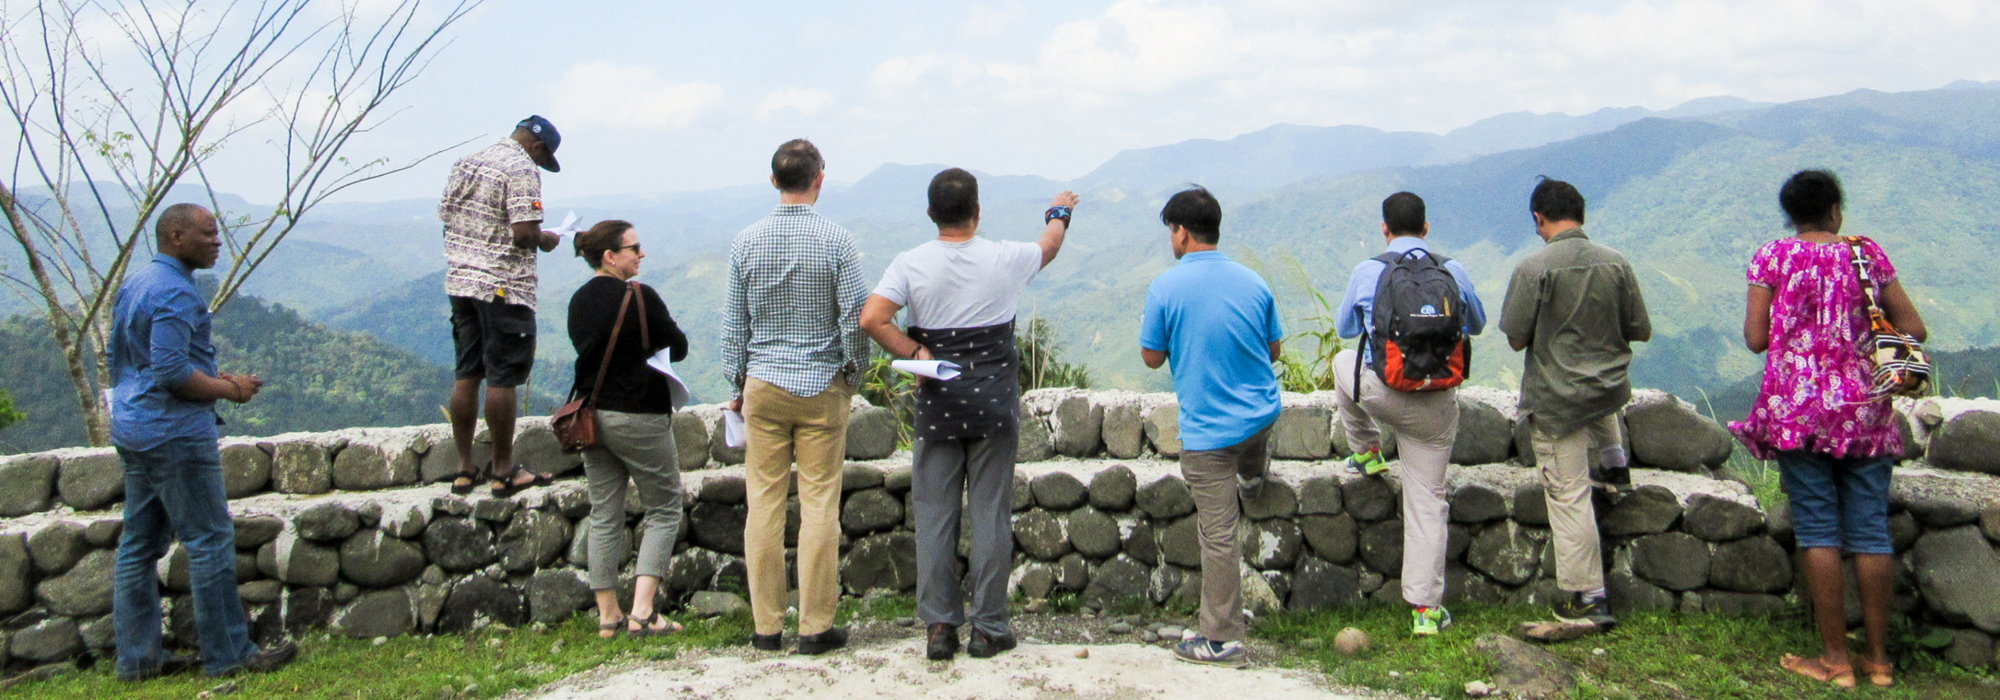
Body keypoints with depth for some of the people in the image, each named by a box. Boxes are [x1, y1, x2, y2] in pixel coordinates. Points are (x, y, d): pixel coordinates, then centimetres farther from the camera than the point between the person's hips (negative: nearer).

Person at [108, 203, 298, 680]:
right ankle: (228, 655, 0)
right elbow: (172, 372, -23)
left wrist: (215, 378, 16)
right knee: (210, 543, -4)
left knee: (139, 545, 11)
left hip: (131, 432, 10)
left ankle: (137, 658, 17)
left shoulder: (134, 285, 16)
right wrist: (228, 389, -9)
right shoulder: (176, 293, -16)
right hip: (175, 434, -10)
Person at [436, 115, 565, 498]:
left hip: (460, 280, 8)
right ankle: (504, 472, 7)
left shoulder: (464, 163, 12)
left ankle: (464, 469, 18)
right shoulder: (522, 170, -13)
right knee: (502, 379, -1)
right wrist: (545, 240, 0)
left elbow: (445, 215, 16)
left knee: (466, 374, 12)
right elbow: (524, 233, -20)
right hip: (505, 288, -8)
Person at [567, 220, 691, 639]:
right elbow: (678, 349, -7)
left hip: (591, 412, 7)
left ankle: (608, 615, 16)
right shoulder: (640, 297, -14)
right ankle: (643, 612, -5)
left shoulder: (578, 301, 7)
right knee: (663, 510, 4)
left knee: (604, 515, 12)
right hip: (638, 415, -7)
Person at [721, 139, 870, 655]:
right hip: (822, 386, -2)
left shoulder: (747, 242, 2)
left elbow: (733, 320, 5)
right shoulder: (836, 240, -7)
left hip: (763, 385, 3)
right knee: (819, 505, 2)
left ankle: (767, 626, 12)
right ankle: (816, 627, 6)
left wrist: (738, 382, 14)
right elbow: (855, 318, -7)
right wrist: (853, 374, 8)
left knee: (764, 504, 6)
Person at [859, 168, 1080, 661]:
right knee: (991, 515, 5)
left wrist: (913, 353, -5)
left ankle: (938, 628, 11)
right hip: (994, 404, 0)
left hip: (936, 404, 0)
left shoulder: (911, 264, -4)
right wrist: (1059, 213, 41)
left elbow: (871, 319, -17)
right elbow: (1049, 246, 21)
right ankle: (989, 629, 11)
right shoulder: (1005, 259, -2)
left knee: (934, 515, 7)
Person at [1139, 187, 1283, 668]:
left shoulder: (1166, 287, -14)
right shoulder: (1253, 282, 0)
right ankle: (1255, 472, 72)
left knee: (1218, 534, 1)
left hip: (1209, 430, -5)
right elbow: (1273, 349, 11)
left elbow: (1152, 357, -5)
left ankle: (1223, 640, 8)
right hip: (1262, 412, 5)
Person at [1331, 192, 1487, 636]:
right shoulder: (1454, 271, 0)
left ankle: (1366, 451, 38)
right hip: (1436, 403, 1)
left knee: (1344, 361, 33)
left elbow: (1344, 327, 13)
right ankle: (1425, 608, 10)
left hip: (1380, 392, -1)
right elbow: (1477, 324, 18)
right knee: (1427, 500, 8)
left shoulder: (1368, 271, -4)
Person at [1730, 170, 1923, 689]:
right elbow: (1913, 329, 5)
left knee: (1818, 528, 1)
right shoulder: (1867, 253, 6)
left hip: (1798, 407, -2)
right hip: (1865, 409, 2)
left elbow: (1755, 339, -4)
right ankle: (1878, 657, 13)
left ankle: (1835, 658, 3)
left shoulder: (1773, 257, -1)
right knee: (1870, 529, 7)